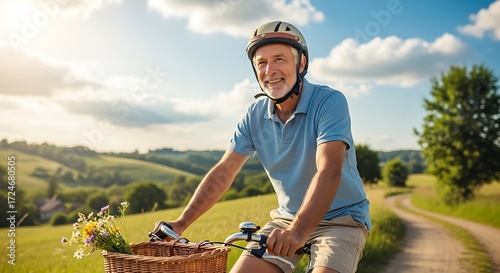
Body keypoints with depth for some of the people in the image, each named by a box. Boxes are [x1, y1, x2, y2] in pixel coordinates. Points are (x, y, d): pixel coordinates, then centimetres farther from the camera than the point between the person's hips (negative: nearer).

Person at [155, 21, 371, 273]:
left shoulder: (330, 102, -19)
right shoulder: (255, 116, -3)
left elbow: (329, 171, -30)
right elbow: (223, 172, -3)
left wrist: (298, 231, -43)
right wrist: (181, 223, -9)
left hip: (341, 219, -4)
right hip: (288, 219, 4)